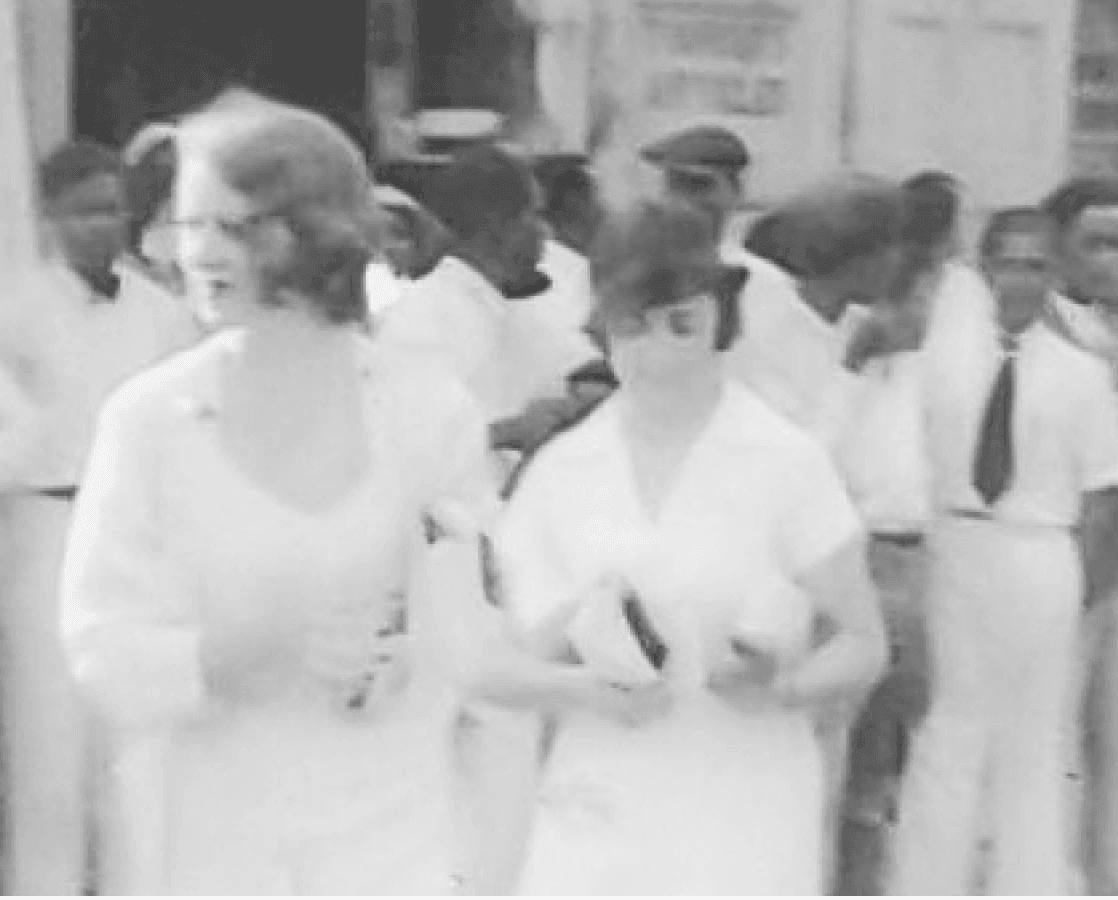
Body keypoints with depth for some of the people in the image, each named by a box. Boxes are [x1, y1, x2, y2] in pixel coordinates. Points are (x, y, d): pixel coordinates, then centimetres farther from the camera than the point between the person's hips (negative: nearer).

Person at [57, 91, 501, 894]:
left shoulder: (431, 412, -2)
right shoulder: (147, 418, -3)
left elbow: (479, 626, 4)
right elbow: (101, 647, -4)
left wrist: (406, 660, -16)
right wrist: (235, 659, -20)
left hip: (391, 836, 0)